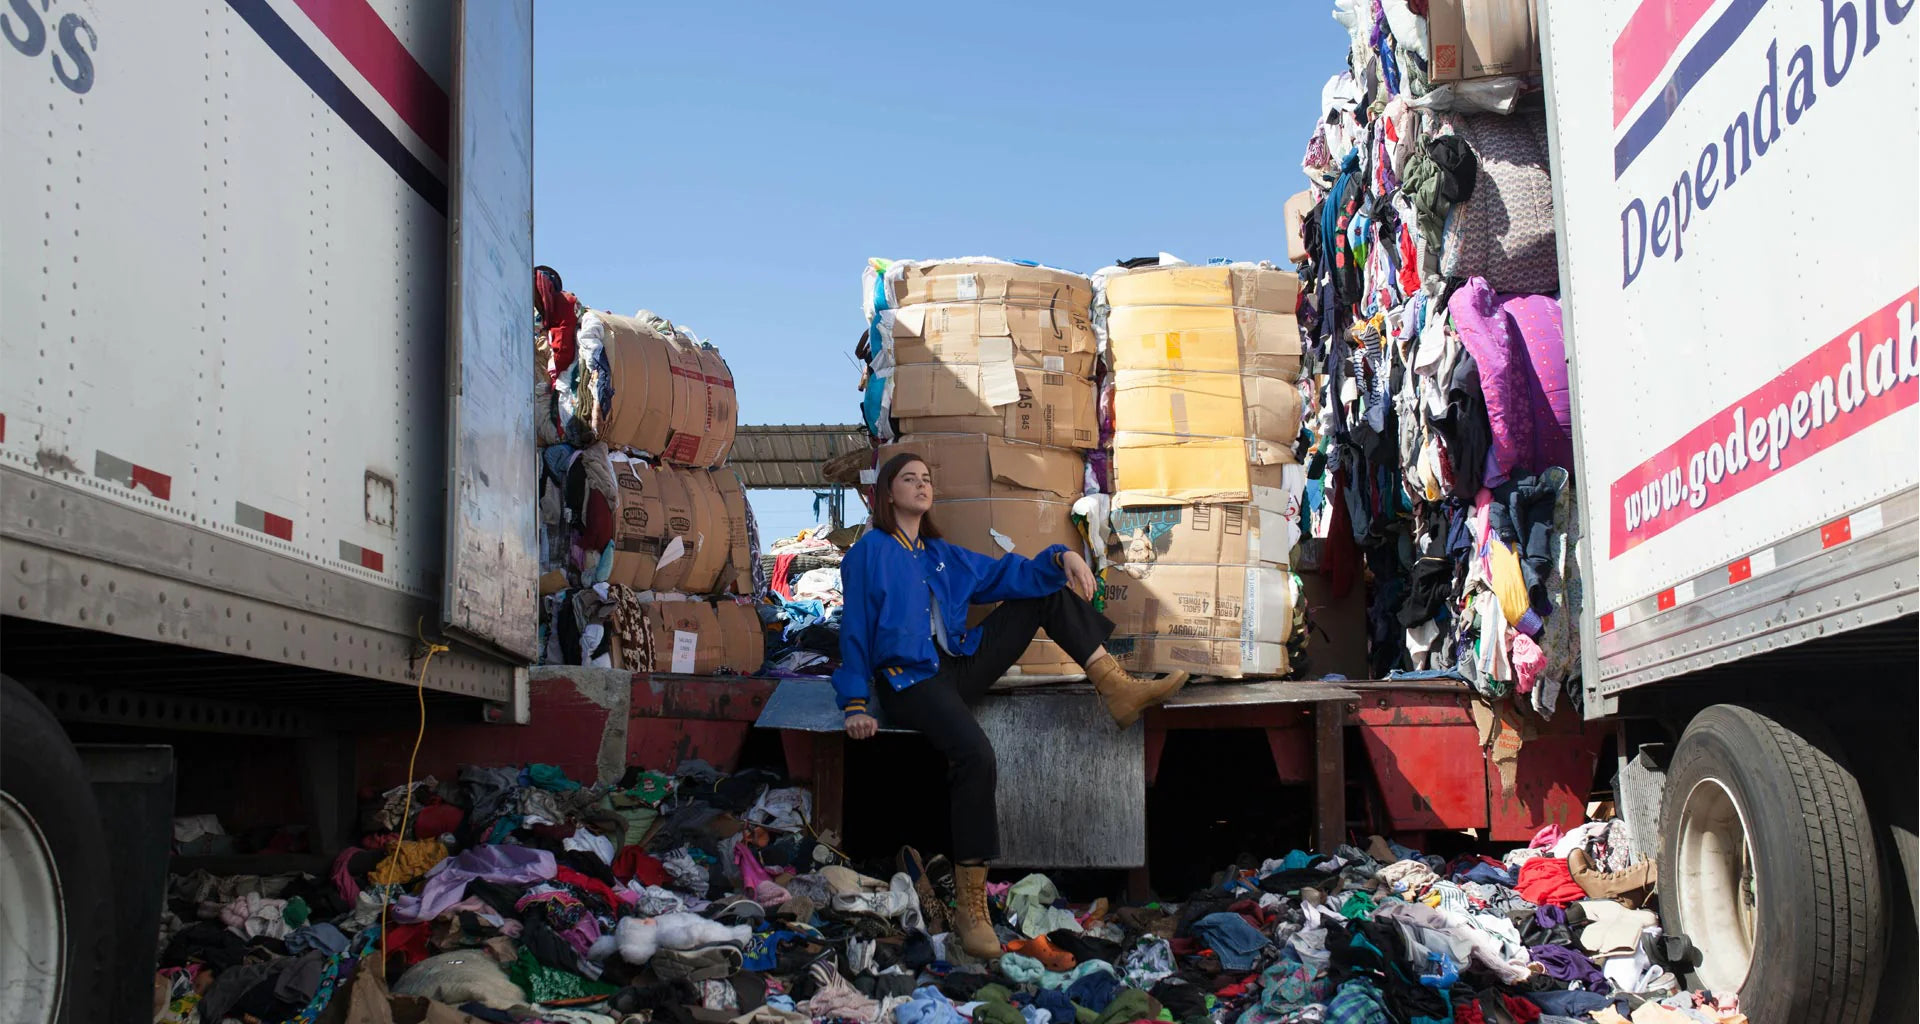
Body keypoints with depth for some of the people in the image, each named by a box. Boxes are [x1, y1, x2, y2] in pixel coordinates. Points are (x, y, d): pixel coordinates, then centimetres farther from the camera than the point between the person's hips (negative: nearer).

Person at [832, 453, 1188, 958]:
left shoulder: (942, 554, 21)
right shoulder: (870, 552, 2)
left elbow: (1007, 574, 10)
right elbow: (856, 629, -2)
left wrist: (1061, 558, -9)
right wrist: (856, 704, -11)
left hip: (959, 668, 8)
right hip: (911, 682, -8)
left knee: (1050, 589, 6)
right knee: (976, 755, -37)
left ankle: (1116, 689, -8)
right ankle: (970, 906, -31)